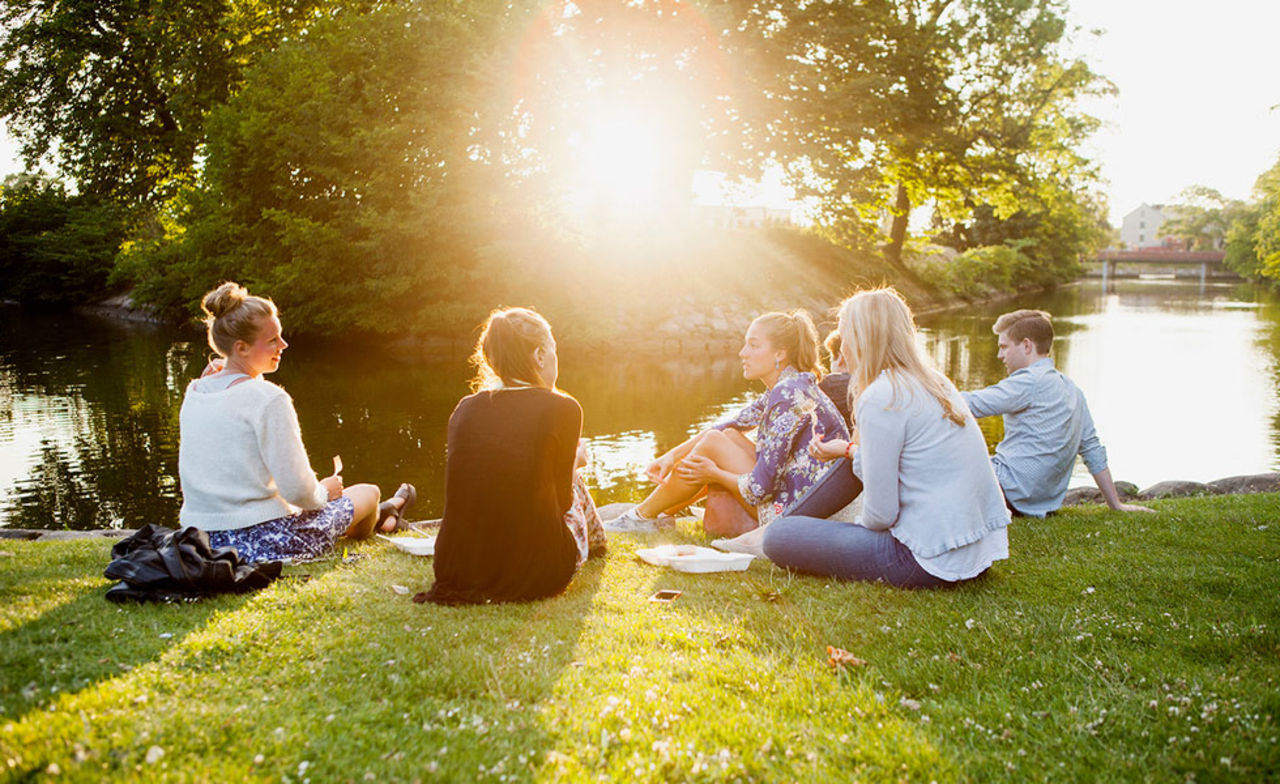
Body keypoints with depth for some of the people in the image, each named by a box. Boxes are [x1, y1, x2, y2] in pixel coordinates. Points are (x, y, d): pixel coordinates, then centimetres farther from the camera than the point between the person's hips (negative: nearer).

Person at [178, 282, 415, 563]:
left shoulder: (193, 392, 3)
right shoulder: (268, 399, -20)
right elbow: (298, 490, -22)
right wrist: (324, 492, 3)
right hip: (264, 544, -7)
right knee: (369, 493, 17)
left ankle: (380, 516, 59)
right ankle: (381, 515, 52)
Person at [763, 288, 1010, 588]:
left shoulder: (880, 398, -17)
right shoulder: (937, 383, 10)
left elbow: (881, 514, -15)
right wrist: (849, 450, 29)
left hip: (932, 561, -9)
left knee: (779, 536, -7)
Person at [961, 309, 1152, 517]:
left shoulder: (1030, 381, -12)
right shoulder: (1071, 390, 15)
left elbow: (973, 405, -17)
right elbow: (1094, 451, 17)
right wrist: (1116, 504, 20)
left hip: (1010, 491, -9)